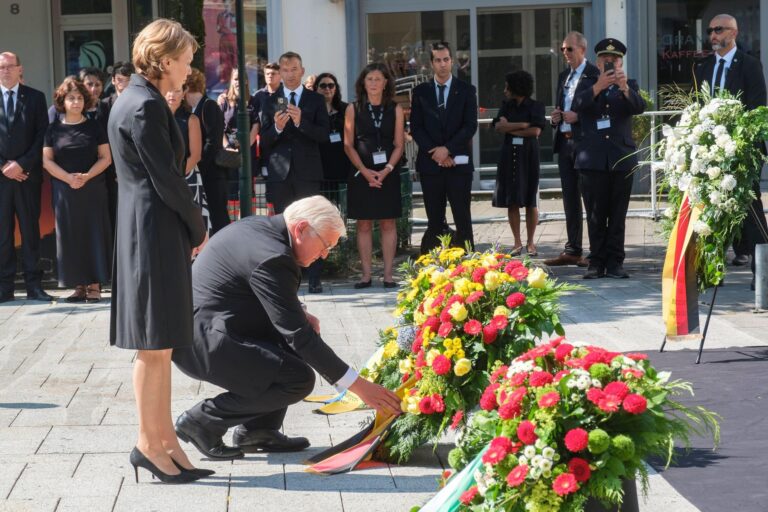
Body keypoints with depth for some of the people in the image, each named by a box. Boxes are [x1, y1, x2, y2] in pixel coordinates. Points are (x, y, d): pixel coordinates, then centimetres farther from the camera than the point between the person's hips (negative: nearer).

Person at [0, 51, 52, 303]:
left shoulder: (35, 98, 7)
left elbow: (42, 135, 1)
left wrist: (22, 164, -9)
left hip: (27, 175, 0)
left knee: (31, 230, 2)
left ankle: (34, 285, 5)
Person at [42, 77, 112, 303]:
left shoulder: (93, 126, 3)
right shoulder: (54, 129, 5)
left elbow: (106, 158, 0)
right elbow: (47, 161, 3)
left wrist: (86, 176, -14)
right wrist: (68, 177, -13)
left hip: (93, 189, -1)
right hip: (64, 189, 1)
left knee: (93, 233, -2)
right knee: (70, 235, 1)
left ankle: (94, 285, 0)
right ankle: (79, 285, 5)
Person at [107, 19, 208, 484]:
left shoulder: (136, 100, 14)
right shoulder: (146, 107, -17)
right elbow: (167, 180, -17)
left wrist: (190, 227, 9)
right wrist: (199, 227, -4)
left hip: (151, 233, 10)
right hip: (155, 235, -10)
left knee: (158, 346, 13)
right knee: (156, 345, -2)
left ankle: (164, 437, 19)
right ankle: (150, 443, 6)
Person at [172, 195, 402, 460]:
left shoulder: (258, 227, 7)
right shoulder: (272, 259, -22)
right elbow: (298, 335, -21)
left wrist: (300, 313, 5)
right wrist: (357, 385, -18)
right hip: (200, 341, -11)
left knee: (308, 328, 13)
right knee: (299, 379, -16)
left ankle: (258, 430, 13)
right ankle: (202, 420, -5)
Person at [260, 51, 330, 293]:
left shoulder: (316, 100, 7)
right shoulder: (271, 101, 8)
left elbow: (324, 134, -4)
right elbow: (264, 141, 3)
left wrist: (301, 122, -17)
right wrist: (277, 128, -16)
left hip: (307, 171, -1)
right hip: (280, 171, 1)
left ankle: (314, 278, -1)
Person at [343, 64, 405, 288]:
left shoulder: (395, 110, 6)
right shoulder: (354, 109, 4)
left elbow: (399, 145, 3)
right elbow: (348, 145, 1)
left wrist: (386, 170, -11)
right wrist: (365, 171, -11)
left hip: (388, 173, 0)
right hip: (361, 173, 0)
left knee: (388, 223, 1)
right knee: (364, 224, 1)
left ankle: (388, 274, 3)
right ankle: (366, 274, 4)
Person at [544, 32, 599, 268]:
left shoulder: (594, 74, -8)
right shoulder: (563, 76, 17)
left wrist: (578, 116, -19)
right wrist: (555, 117, 5)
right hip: (564, 141, 8)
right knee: (570, 198, 11)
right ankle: (572, 250, 18)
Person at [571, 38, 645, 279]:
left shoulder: (629, 86, 12)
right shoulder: (587, 85, 11)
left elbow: (640, 107, -8)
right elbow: (577, 105, -10)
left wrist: (624, 88, -27)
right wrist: (598, 87, -26)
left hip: (621, 158, 0)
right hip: (593, 158, 0)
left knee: (618, 215, 0)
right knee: (595, 214, 1)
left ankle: (615, 262, 4)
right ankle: (597, 262, 6)